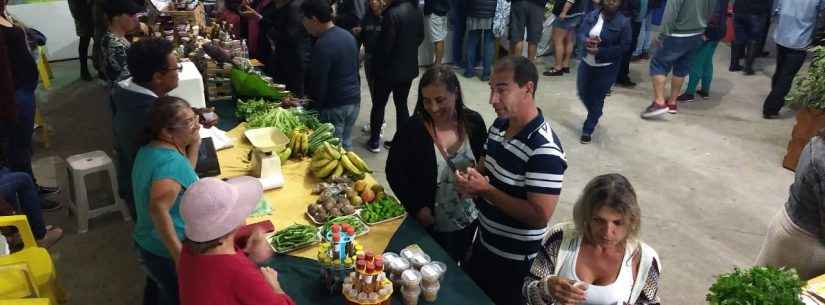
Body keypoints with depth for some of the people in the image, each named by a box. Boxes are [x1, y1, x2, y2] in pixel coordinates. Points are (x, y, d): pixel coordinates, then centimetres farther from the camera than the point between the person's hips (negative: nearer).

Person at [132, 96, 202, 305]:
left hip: (148, 244, 9)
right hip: (167, 253, -8)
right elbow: (158, 208, -40)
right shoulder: (171, 160, -28)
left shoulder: (150, 148, 1)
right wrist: (180, 256, -39)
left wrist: (194, 144, 4)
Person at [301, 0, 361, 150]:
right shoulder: (348, 35, 7)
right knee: (345, 144, 18)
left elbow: (318, 83, -18)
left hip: (334, 105, -8)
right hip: (354, 100, 8)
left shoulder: (322, 45, -20)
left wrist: (312, 108, -7)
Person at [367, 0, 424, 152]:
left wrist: (378, 66, -7)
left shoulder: (392, 14, -23)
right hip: (409, 67, 7)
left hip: (390, 69, -6)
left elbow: (385, 45, -20)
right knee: (402, 104, 15)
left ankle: (374, 141, 18)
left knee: (379, 104, 10)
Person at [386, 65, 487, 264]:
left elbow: (484, 163, 5)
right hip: (428, 223, -3)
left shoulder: (473, 122, -8)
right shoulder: (413, 129, -17)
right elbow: (394, 171, -10)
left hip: (467, 220, 3)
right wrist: (417, 207, -15)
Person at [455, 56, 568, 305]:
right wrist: (471, 182, -10)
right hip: (484, 241, 8)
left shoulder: (544, 150, -30)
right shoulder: (499, 124, -3)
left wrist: (485, 190, -28)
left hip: (515, 259, -8)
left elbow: (539, 216, -29)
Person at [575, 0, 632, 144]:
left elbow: (624, 46, -14)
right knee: (583, 93, 15)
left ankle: (588, 130, 16)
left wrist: (600, 51, -23)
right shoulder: (591, 15, 0)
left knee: (597, 99, 1)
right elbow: (579, 34, -4)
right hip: (586, 63, 5)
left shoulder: (623, 22, -12)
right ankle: (594, 115, 44)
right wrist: (586, 41, -28)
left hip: (607, 68, -4)